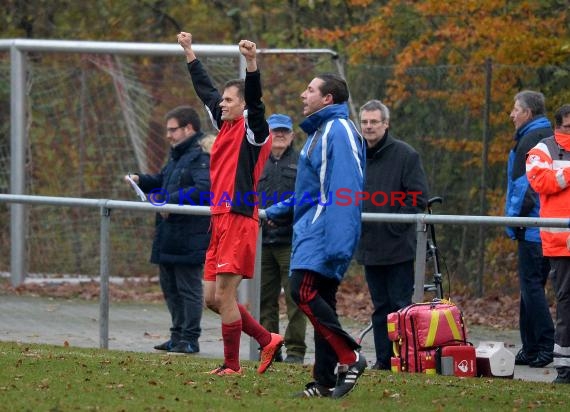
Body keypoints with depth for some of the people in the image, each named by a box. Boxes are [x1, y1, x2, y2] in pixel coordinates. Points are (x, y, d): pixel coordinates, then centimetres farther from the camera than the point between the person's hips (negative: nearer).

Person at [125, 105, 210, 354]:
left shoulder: (201, 156, -15)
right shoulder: (177, 156, 18)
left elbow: (204, 188, -29)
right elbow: (161, 182, 31)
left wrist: (173, 201, -29)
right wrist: (141, 180, 13)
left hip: (189, 238, -11)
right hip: (169, 237, 11)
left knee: (189, 288, -4)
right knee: (169, 287, 16)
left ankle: (190, 339, 1)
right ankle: (178, 336, 24)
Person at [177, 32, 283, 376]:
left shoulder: (253, 129, -4)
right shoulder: (226, 125, 17)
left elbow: (255, 99, -23)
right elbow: (205, 89, 28)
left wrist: (251, 63, -37)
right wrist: (189, 51, 34)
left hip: (239, 220, -9)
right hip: (221, 220, 9)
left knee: (224, 295, -8)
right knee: (213, 298, 8)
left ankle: (232, 365, 0)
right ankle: (268, 341, 17)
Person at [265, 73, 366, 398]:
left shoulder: (339, 131, -11)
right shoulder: (320, 131, 21)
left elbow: (345, 189, -20)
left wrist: (339, 240, -27)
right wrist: (278, 211, 35)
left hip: (326, 230, -10)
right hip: (312, 229, 10)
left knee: (304, 291, -21)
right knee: (320, 302, 7)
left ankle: (350, 356, -17)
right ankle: (325, 381, 6)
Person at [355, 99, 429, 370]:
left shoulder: (405, 155, -6)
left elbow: (418, 198, -9)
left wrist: (396, 226, -14)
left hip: (398, 246, -5)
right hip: (369, 246, 5)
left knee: (401, 304, -4)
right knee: (380, 306, 10)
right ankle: (383, 359, 14)